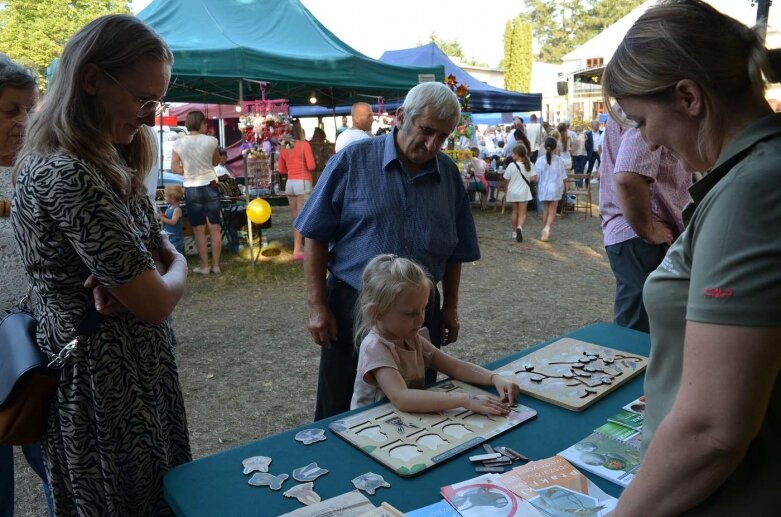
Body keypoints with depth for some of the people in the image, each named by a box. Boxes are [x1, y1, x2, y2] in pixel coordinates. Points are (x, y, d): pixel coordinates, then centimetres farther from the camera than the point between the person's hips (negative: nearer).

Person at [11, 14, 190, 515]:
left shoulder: (107, 163, 6)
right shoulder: (65, 175, -24)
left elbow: (159, 247, 8)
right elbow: (156, 303, -24)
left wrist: (125, 278, -14)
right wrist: (178, 266, -3)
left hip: (139, 372, 9)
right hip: (108, 384, -9)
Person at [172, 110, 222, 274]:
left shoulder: (179, 143, -5)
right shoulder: (211, 141, -6)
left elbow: (174, 168, -5)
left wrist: (188, 172, 7)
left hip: (191, 189, 0)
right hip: (210, 186, 0)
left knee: (199, 230, 9)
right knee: (215, 228, 9)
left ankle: (204, 266, 15)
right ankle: (216, 265, 13)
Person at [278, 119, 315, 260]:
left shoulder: (284, 147, 8)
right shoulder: (304, 144, -7)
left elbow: (281, 169, 13)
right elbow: (311, 166, -10)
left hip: (290, 183, 6)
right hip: (303, 183, -5)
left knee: (295, 217, 13)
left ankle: (299, 246, 22)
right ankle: (297, 250, -6)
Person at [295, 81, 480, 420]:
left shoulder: (449, 173, 4)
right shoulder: (352, 160, -7)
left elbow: (455, 250, 13)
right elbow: (316, 238, -5)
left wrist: (450, 307, 12)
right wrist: (317, 306, -8)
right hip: (352, 307, -3)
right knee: (341, 417, 11)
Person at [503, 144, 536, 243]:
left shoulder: (512, 165, -12)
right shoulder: (529, 164, -5)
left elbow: (506, 178, -8)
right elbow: (533, 178, -6)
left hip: (512, 192, 0)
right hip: (524, 192, 0)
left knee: (515, 211, 15)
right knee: (522, 213, 1)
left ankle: (515, 231, 24)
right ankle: (520, 227, -27)